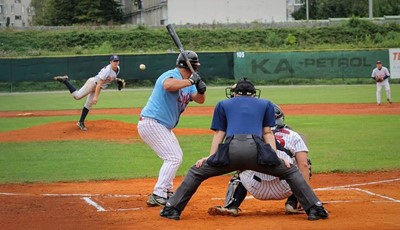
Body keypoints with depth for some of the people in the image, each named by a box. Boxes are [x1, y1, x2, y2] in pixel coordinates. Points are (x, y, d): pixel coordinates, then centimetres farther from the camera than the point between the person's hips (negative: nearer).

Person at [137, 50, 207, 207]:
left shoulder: (187, 82, 12)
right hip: (151, 123, -11)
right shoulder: (172, 75, -17)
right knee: (173, 158, -15)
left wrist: (201, 91, -15)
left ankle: (167, 191, 31)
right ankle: (157, 196, -19)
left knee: (176, 156, 23)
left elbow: (199, 100, 6)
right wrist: (191, 81, -34)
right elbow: (168, 85, -40)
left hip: (163, 126, 11)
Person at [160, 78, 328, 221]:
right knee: (291, 172, 17)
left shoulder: (223, 104, 32)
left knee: (196, 172, 20)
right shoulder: (265, 104, 32)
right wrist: (275, 157, 13)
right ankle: (315, 209, 4)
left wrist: (210, 157, 14)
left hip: (230, 149, 0)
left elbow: (219, 133, 21)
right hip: (256, 148, 0)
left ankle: (172, 209, 11)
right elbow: (268, 132, 21)